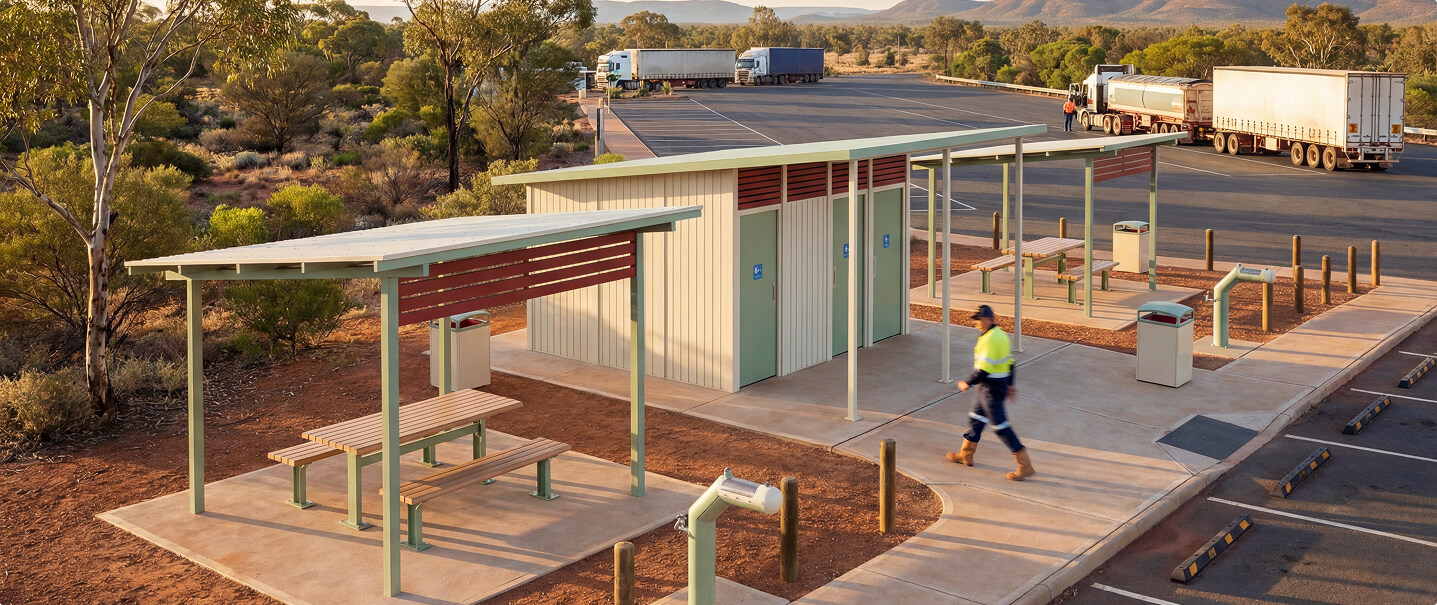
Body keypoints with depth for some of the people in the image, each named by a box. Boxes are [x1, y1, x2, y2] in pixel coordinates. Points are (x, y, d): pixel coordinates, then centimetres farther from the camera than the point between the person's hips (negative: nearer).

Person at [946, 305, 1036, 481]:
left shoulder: (989, 339, -23)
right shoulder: (1001, 334, 9)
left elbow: (985, 369, -25)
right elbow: (1009, 362, 16)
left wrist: (968, 383, -13)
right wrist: (1010, 385, 21)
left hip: (991, 388, -11)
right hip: (1001, 384, 11)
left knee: (1001, 427, -5)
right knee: (976, 417, 22)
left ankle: (1025, 467, -3)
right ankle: (965, 455, 36)